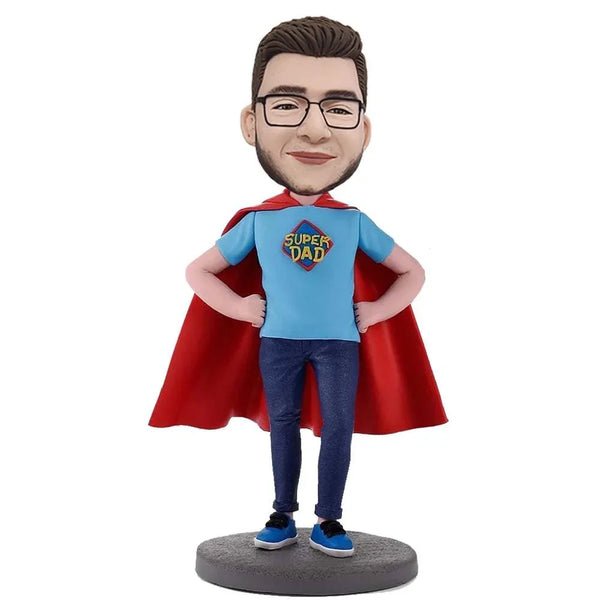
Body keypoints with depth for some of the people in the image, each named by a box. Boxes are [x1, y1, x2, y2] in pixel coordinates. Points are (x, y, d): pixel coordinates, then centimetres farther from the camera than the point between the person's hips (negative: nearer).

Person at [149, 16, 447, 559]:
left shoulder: (355, 222, -1)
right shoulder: (256, 221, -2)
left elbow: (413, 272, 10)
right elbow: (199, 270, 8)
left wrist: (375, 312, -1)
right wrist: (241, 308, -2)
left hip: (339, 339, 0)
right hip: (277, 338, 1)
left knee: (338, 425, 0)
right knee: (283, 423, 7)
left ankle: (329, 521, 13)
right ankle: (284, 517, 20)